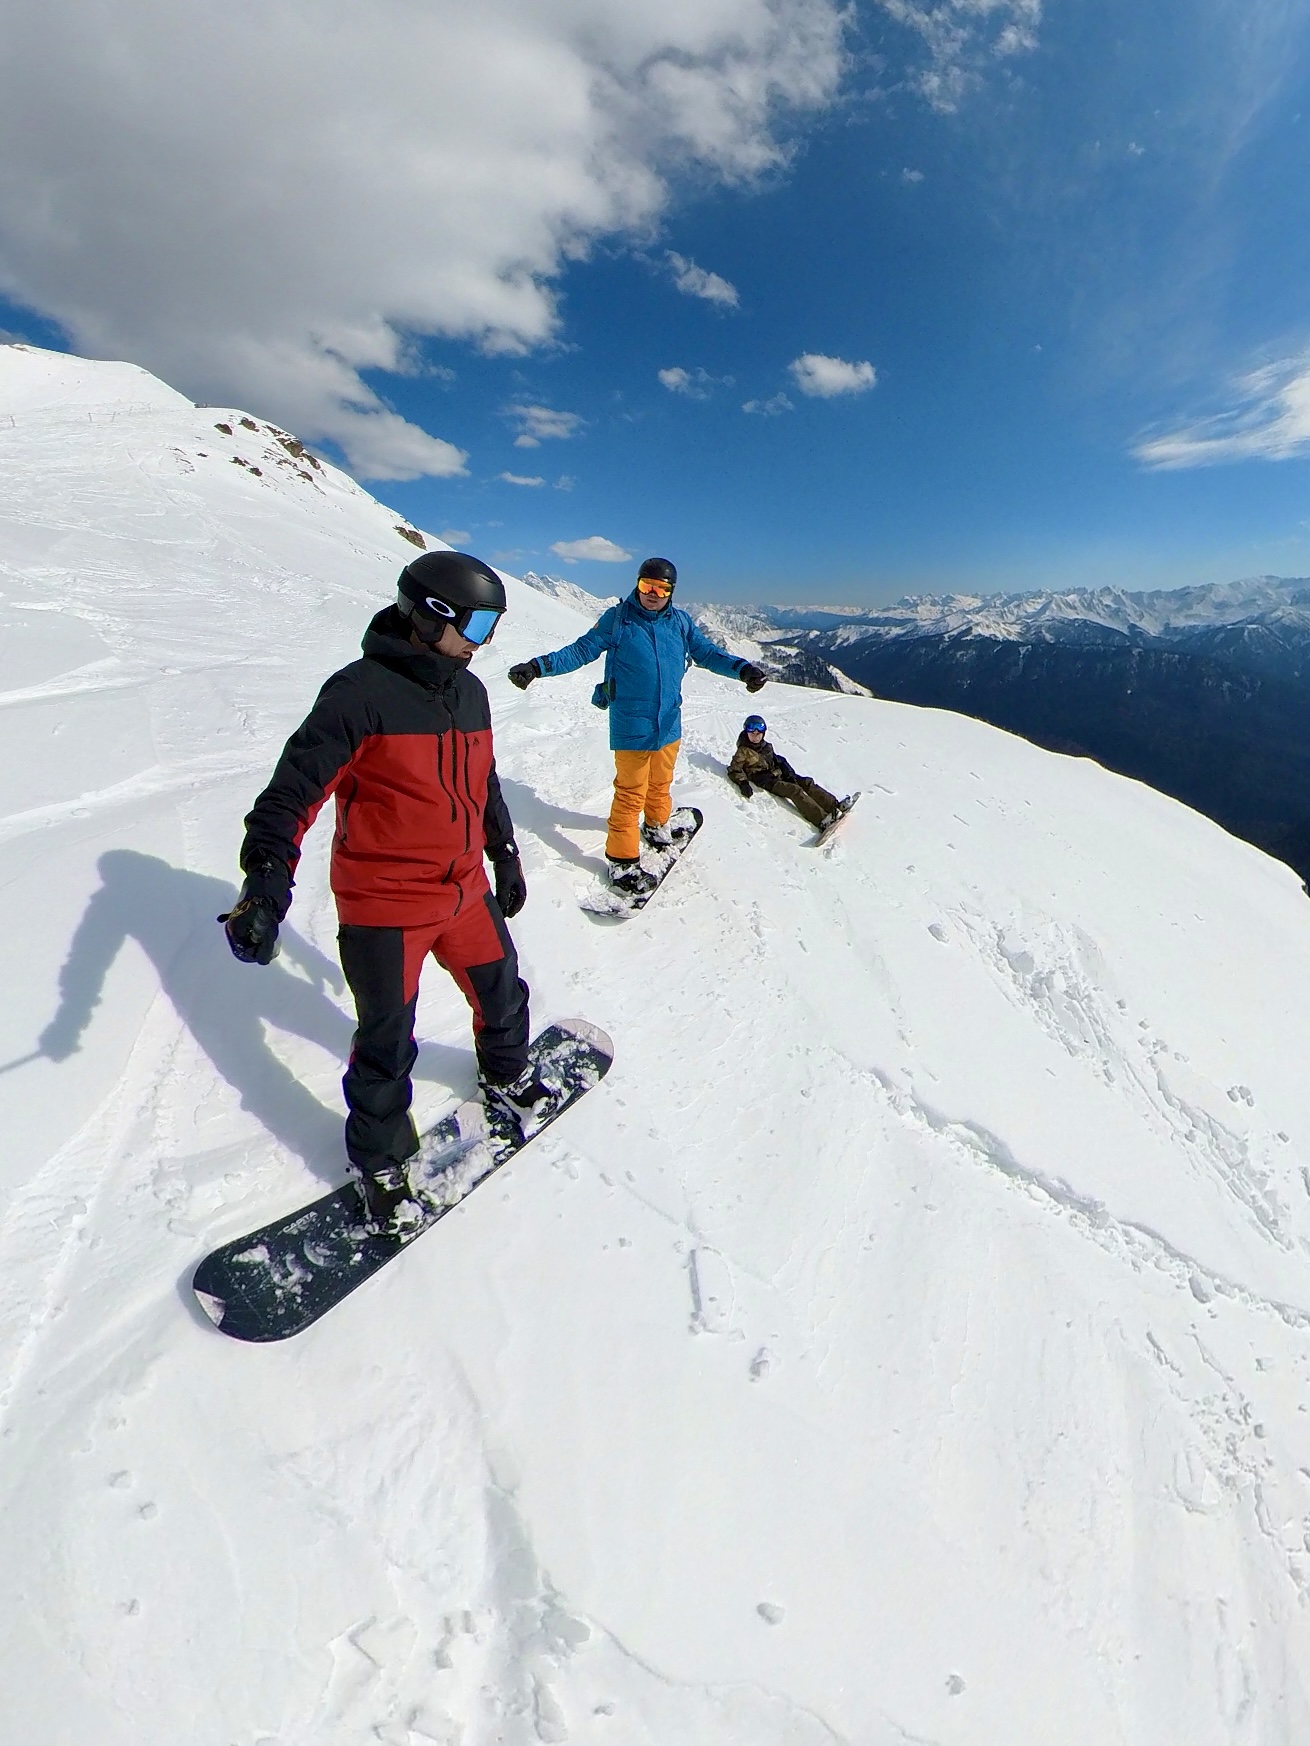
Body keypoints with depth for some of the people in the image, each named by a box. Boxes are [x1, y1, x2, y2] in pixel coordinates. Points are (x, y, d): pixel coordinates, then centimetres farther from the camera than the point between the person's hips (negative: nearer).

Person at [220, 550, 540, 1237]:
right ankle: (379, 1162, 32)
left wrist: (505, 855, 22)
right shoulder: (360, 691, -16)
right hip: (383, 903, -6)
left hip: (464, 890, 7)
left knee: (501, 992, 20)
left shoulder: (469, 691, 6)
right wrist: (266, 877, -30)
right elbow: (297, 785, -19)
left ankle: (506, 1074, 52)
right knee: (388, 1043, 6)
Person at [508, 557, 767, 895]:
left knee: (660, 784, 20)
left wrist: (743, 669, -6)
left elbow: (706, 652, 9)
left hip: (669, 724, 5)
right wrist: (538, 666, -16)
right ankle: (623, 861, 8)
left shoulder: (679, 622, 6)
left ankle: (657, 828, 45)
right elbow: (580, 651, -4)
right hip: (631, 726, -4)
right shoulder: (617, 619, -5)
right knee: (631, 793, -2)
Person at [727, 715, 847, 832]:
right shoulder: (743, 751, -2)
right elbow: (734, 770, -3)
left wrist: (790, 773, 5)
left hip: (779, 774, 8)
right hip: (766, 781, -7)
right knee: (795, 790, -28)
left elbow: (779, 760, 22)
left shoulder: (766, 746, 17)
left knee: (807, 782, -12)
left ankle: (835, 806, -21)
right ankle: (822, 820, -42)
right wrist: (743, 783, -20)